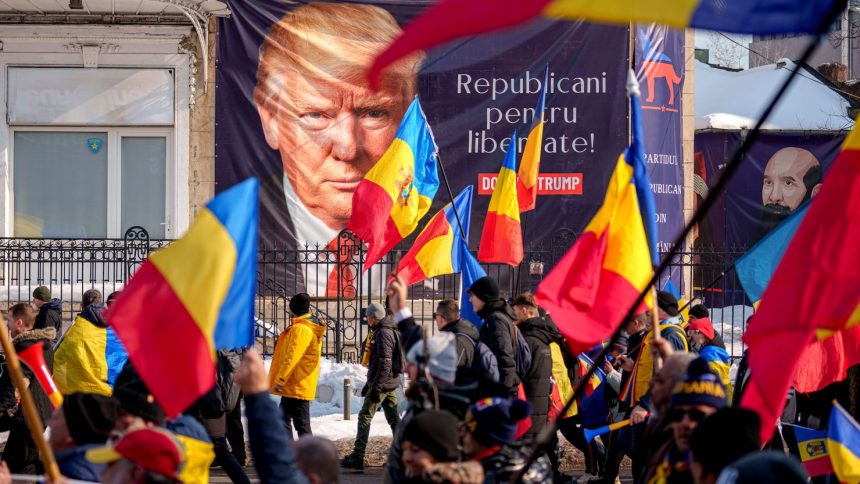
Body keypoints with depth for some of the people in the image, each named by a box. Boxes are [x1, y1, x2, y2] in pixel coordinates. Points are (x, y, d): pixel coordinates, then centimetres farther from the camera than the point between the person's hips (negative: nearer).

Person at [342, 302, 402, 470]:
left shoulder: (383, 333, -15)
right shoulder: (388, 331, 17)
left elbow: (385, 363, -22)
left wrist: (376, 387, -24)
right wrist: (369, 384, 27)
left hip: (382, 384, -10)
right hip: (390, 383, 10)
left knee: (365, 417, -7)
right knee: (393, 418, 11)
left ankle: (357, 457, -9)